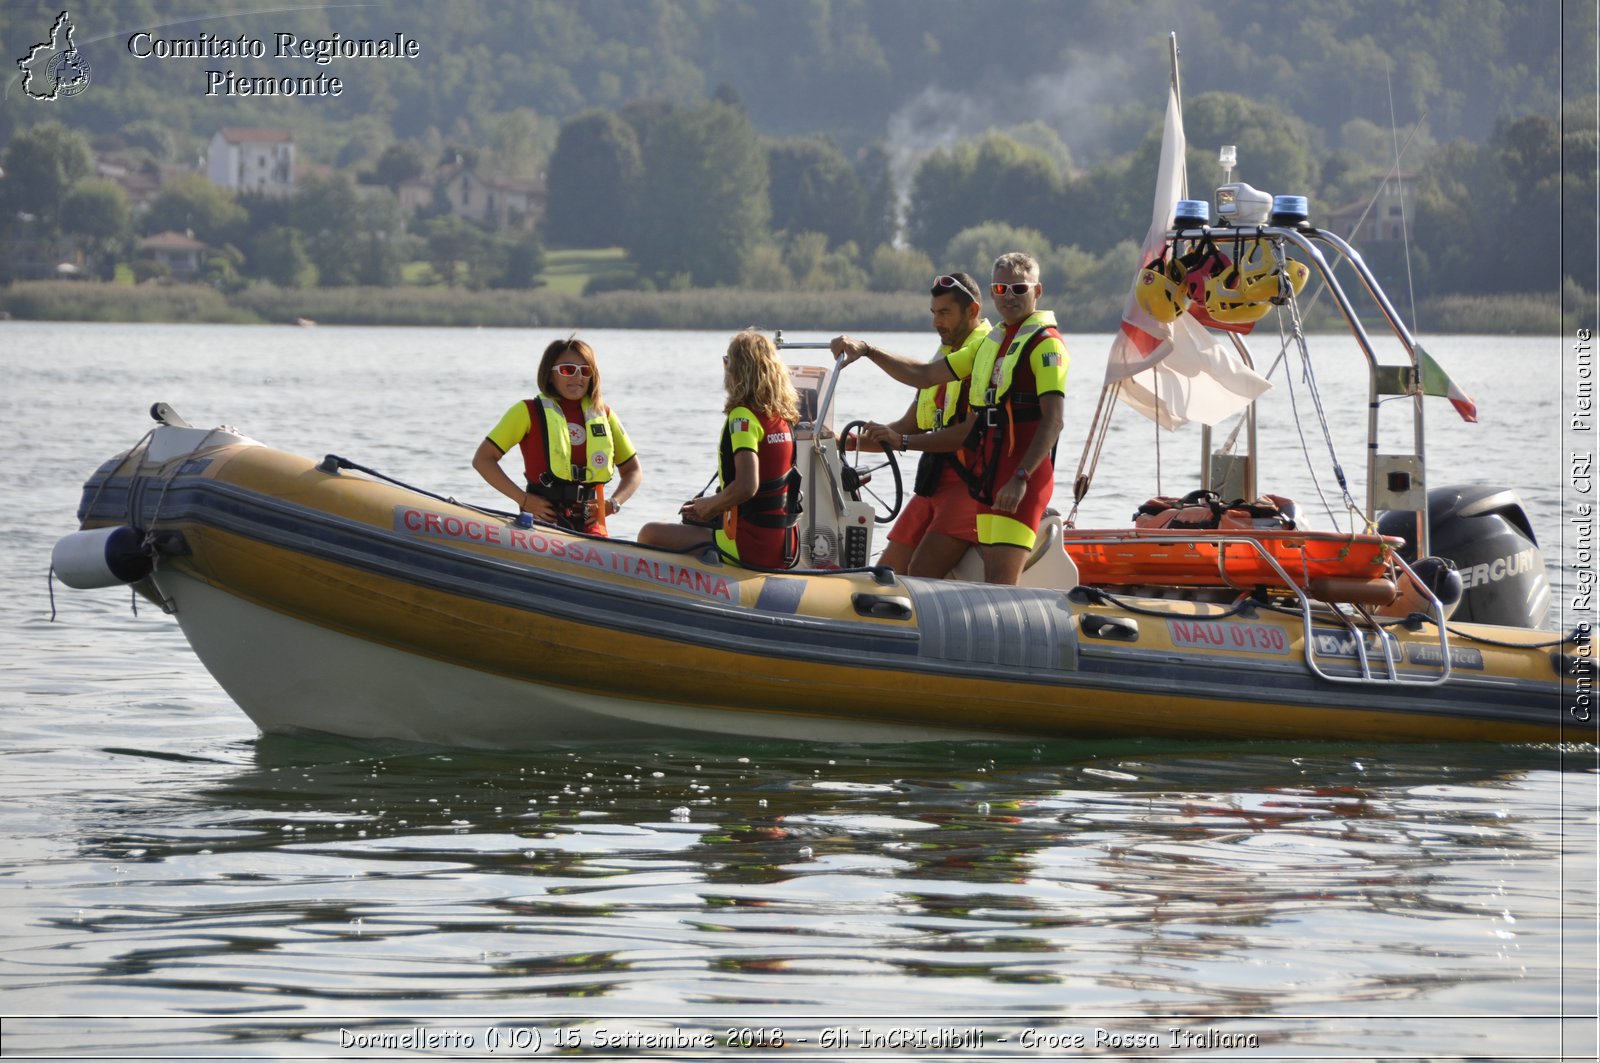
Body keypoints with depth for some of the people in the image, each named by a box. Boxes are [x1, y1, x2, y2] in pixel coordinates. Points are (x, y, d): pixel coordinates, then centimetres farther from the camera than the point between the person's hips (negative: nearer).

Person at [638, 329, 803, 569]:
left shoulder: (743, 416, -15)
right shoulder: (783, 416, 10)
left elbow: (746, 486, -26)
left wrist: (710, 506, -7)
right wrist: (712, 505, 15)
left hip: (751, 547, -9)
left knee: (650, 535, 0)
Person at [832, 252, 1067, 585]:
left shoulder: (1045, 343, -6)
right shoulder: (990, 344, 21)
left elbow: (1053, 420, -15)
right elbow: (925, 375, 26)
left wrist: (1021, 477, -23)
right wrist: (866, 351, 16)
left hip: (1023, 481, -9)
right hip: (988, 477, 9)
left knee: (1001, 585, -18)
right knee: (992, 583, 5)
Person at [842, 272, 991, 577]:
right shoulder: (944, 356, 21)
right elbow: (910, 424, 23)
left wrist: (904, 442, -19)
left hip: (972, 482, -10)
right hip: (934, 482, 10)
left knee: (922, 574, -24)